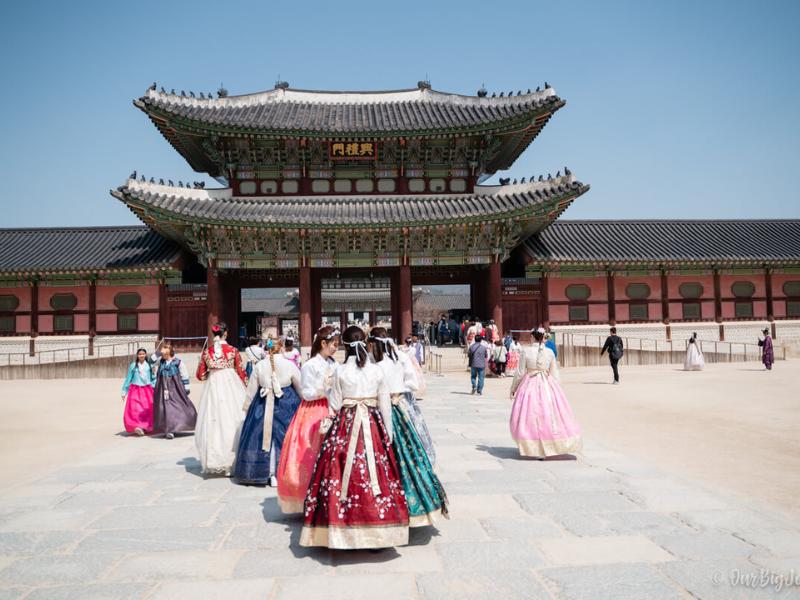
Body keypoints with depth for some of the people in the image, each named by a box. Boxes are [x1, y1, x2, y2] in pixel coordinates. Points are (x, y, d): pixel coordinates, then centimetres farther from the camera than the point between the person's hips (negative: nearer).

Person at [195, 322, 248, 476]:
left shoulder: (206, 352, 3)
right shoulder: (233, 350, -3)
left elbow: (201, 375, 6)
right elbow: (241, 373, 1)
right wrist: (245, 389, 14)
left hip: (213, 389, 2)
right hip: (230, 388, -2)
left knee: (213, 423, 9)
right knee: (231, 423, 3)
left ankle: (212, 463, 16)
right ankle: (230, 464, 3)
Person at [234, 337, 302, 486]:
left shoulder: (259, 366, -2)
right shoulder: (290, 365, -6)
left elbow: (251, 389, 4)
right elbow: (301, 387, 3)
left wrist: (247, 407, 18)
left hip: (263, 406, 2)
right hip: (286, 406, -1)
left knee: (264, 438, 10)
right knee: (284, 438, 6)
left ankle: (270, 475, 15)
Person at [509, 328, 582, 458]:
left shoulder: (526, 351, -7)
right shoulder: (550, 352, 0)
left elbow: (520, 373, -4)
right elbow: (554, 374, 5)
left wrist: (513, 388, 8)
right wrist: (556, 390, 17)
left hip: (530, 386, -2)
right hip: (547, 386, 2)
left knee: (531, 415, 6)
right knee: (549, 415, 12)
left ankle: (534, 448, 9)